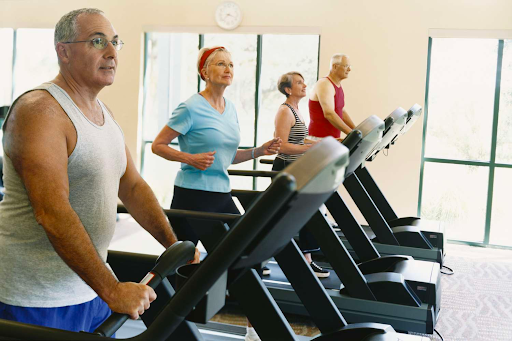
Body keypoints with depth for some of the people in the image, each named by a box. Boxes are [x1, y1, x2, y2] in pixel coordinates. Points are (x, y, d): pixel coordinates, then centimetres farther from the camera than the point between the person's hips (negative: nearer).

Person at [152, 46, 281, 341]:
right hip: (193, 195, -7)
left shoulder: (231, 109, 12)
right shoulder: (191, 108, -10)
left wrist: (259, 151, 5)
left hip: (221, 194, 7)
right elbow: (158, 145, -8)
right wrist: (191, 158, -22)